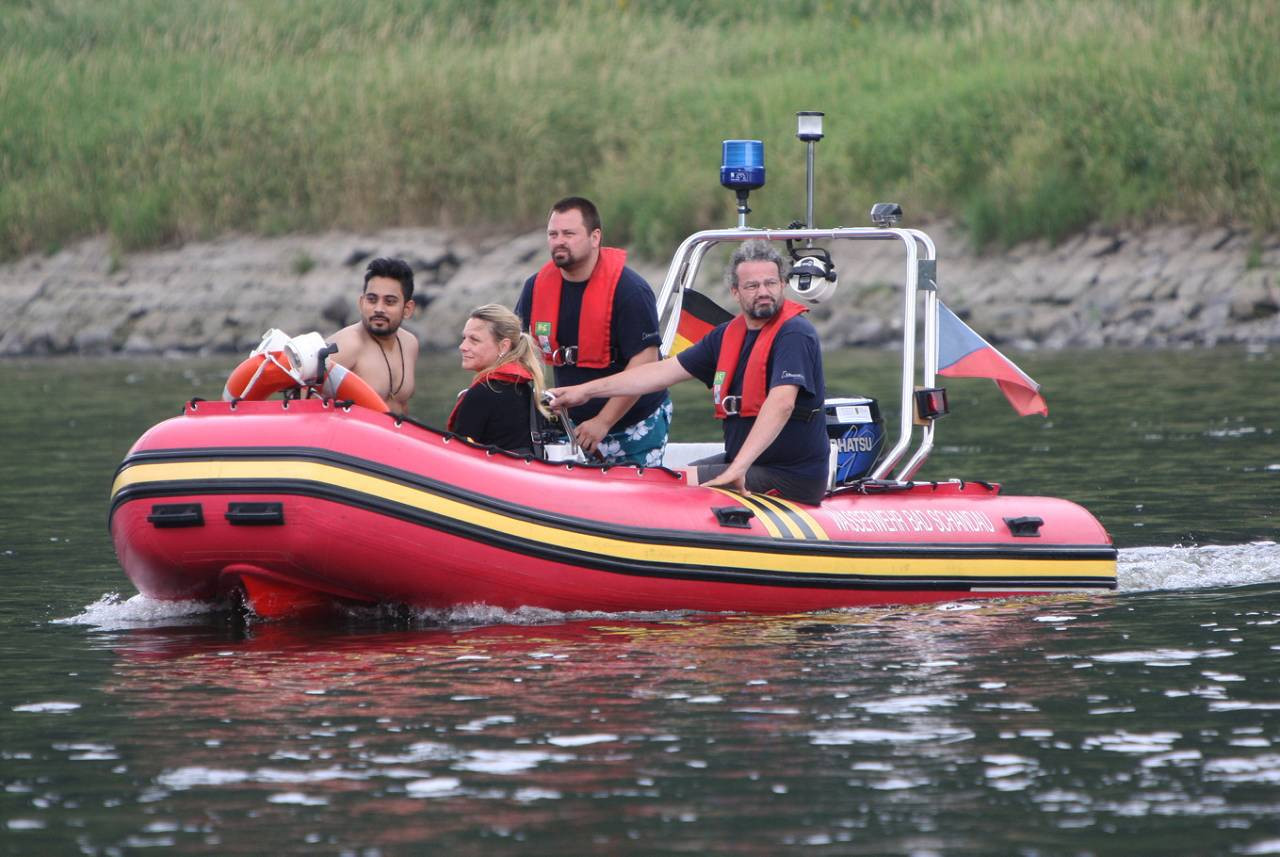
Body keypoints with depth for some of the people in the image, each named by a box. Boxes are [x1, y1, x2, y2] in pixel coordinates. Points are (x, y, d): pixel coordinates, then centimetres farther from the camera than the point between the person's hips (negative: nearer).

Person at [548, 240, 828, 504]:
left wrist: (737, 469, -38)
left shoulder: (794, 333, -16)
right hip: (741, 461, 8)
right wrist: (586, 391, 12)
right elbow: (665, 371, 14)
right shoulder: (729, 334, 10)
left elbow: (781, 403, -29)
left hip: (790, 478, -8)